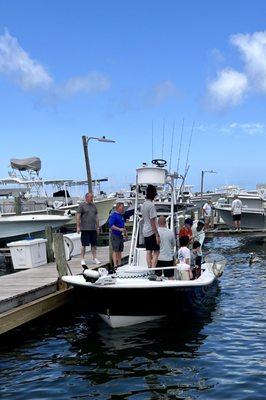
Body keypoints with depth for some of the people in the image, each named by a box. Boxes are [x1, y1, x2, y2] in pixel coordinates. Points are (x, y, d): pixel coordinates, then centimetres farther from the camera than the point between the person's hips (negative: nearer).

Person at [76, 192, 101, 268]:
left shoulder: (94, 206, 15)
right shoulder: (82, 206, -2)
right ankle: (82, 259, 4)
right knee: (84, 244, -2)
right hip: (85, 228, -5)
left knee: (94, 244, 8)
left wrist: (97, 227, 16)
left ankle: (94, 258, 16)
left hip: (93, 228, 6)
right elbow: (78, 216, -6)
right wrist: (78, 226, -11)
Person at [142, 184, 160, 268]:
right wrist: (157, 235, -17)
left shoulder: (143, 204, 10)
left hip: (145, 231, 8)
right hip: (151, 232, -8)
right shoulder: (151, 205, -16)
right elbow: (152, 221, -19)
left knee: (148, 252, 10)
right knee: (156, 252, -4)